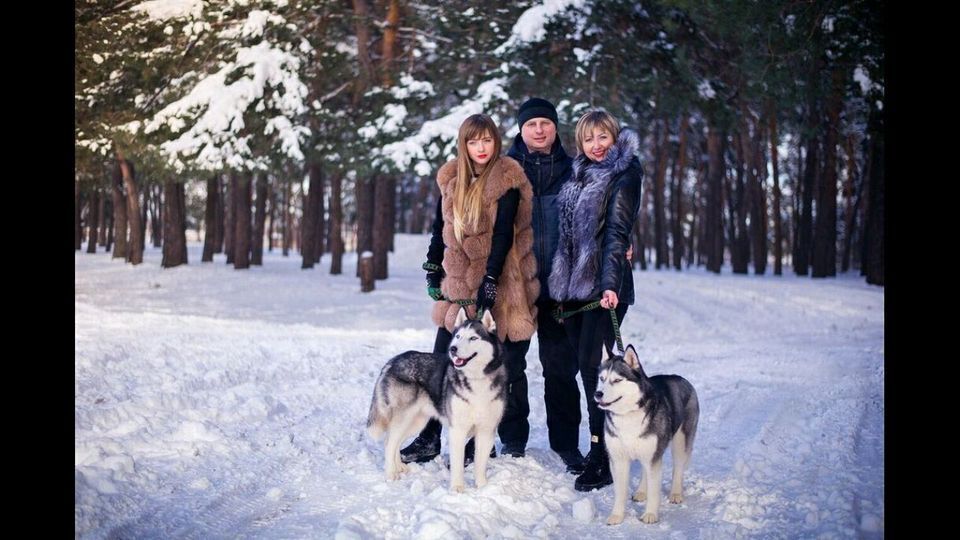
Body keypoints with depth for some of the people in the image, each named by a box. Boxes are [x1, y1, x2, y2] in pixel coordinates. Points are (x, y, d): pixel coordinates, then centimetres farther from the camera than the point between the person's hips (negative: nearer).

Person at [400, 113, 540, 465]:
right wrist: (433, 271, 13)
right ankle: (429, 440, 12)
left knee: (506, 367, 2)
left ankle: (514, 443, 13)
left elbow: (504, 234, -15)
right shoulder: (451, 179, 7)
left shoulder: (507, 180, -9)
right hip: (459, 284, 5)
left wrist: (490, 282, -20)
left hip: (499, 286, -5)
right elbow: (440, 228, 16)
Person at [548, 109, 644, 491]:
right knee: (586, 365, 8)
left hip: (604, 285, -7)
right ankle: (600, 448, 17)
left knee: (593, 362, -12)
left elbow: (617, 231, -13)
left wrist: (610, 283, -23)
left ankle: (603, 458, -8)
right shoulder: (578, 175, 18)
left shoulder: (624, 175, -3)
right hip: (572, 283, 7)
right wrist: (559, 285, 14)